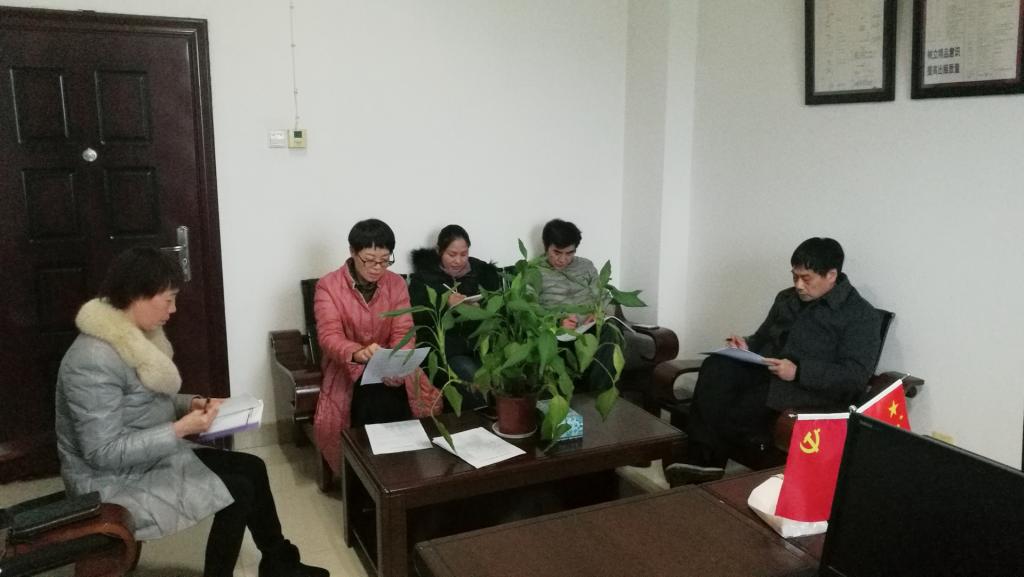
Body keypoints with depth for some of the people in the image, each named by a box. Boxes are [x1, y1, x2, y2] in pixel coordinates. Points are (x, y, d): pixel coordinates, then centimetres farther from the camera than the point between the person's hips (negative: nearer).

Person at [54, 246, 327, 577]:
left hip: (151, 458, 9)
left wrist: (189, 404, -2)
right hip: (117, 485, -9)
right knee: (238, 491, -13)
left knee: (252, 469, 5)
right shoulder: (94, 360, -29)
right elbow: (103, 453, -28)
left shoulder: (134, 337, 2)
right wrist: (180, 429, -28)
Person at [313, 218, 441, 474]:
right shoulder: (328, 286, -10)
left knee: (430, 405, -21)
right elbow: (329, 336, -22)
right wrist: (358, 353, -45)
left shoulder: (396, 284, -1)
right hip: (347, 367, -2)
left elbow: (403, 333, -9)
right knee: (372, 406, -31)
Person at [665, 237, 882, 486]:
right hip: (765, 372, 6)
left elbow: (856, 376, -11)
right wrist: (746, 347, 1)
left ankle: (705, 459, -8)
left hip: (815, 389, -6)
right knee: (715, 367, -27)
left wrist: (798, 372, -22)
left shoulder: (861, 315, -1)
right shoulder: (786, 298, 19)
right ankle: (702, 460, -31)